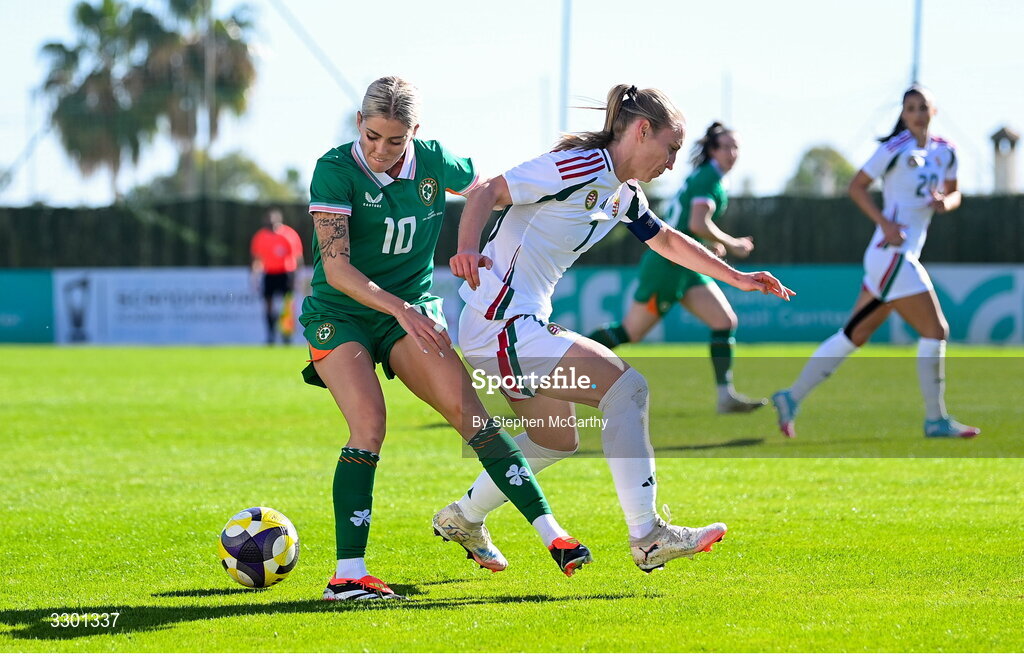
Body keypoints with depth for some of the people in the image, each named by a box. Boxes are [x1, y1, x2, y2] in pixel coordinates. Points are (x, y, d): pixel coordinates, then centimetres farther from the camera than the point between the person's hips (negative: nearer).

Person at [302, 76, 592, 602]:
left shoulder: (434, 163, -3)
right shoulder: (335, 171, -15)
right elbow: (335, 267, -21)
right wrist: (400, 309, -31)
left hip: (411, 312, 3)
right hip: (339, 318, -3)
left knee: (467, 409, -17)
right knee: (369, 425, -24)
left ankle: (550, 532, -19)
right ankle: (348, 574, -23)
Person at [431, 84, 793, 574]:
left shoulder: (622, 193, 14)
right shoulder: (580, 168, -16)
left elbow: (667, 241, 31)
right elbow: (487, 192, -20)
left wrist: (737, 278, 32)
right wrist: (467, 249, -38)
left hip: (522, 324, 11)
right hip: (503, 325, -11)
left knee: (556, 441, 24)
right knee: (625, 386, -17)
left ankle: (463, 518, 40)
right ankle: (646, 537, -16)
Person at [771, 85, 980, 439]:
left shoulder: (945, 152, 12)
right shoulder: (896, 148, -8)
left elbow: (953, 194, 22)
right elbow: (856, 186, -6)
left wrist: (945, 202, -2)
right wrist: (885, 223, -17)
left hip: (906, 256, 8)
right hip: (893, 254, -8)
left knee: (855, 335, 8)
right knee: (935, 330, -7)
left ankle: (791, 398, 12)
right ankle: (936, 420, 2)